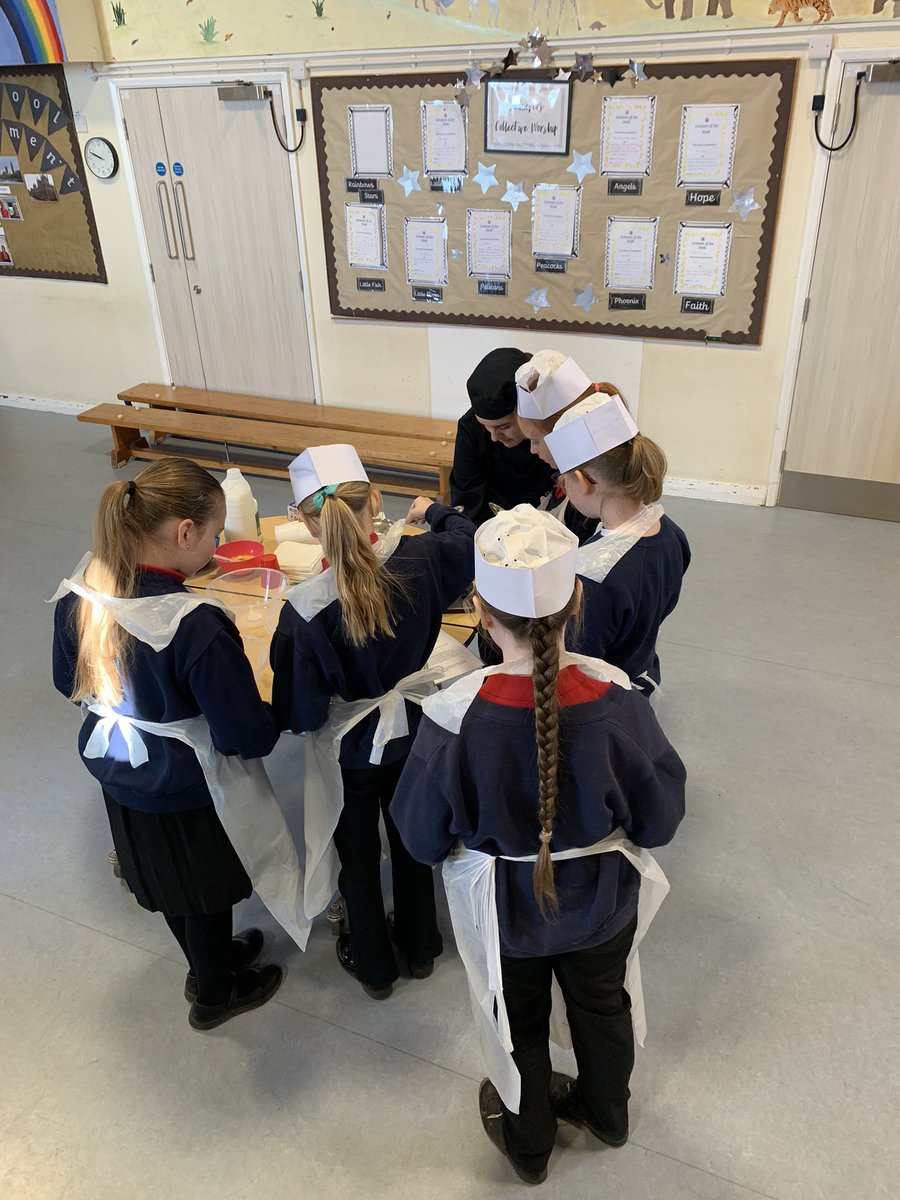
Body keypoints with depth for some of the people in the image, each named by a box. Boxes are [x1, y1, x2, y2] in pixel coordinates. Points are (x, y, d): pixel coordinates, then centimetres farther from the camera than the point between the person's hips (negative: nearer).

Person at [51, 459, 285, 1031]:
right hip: (186, 791, -6)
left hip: (117, 771, 7)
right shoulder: (197, 627, -36)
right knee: (207, 891, 22)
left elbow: (69, 682, 3)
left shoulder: (79, 593, -14)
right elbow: (246, 736, -29)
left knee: (168, 879, 30)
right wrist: (275, 716, -9)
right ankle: (215, 995, 47)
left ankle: (210, 959, 57)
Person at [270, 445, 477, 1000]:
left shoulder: (305, 611, -32)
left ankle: (373, 965, 46)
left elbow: (301, 714, -23)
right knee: (412, 840, 27)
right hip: (414, 733, 3)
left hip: (349, 752, -3)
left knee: (359, 858, 22)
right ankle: (420, 946, 51)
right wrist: (436, 510, 20)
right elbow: (469, 540, 1)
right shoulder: (421, 559, -24)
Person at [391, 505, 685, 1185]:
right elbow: (660, 821, -15)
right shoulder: (616, 701, -29)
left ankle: (528, 1142, 55)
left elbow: (422, 839, -18)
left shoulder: (455, 717, -32)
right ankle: (606, 1112, 60)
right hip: (602, 900, 2)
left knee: (519, 1025, 28)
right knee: (602, 1008, 31)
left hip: (506, 909, -1)